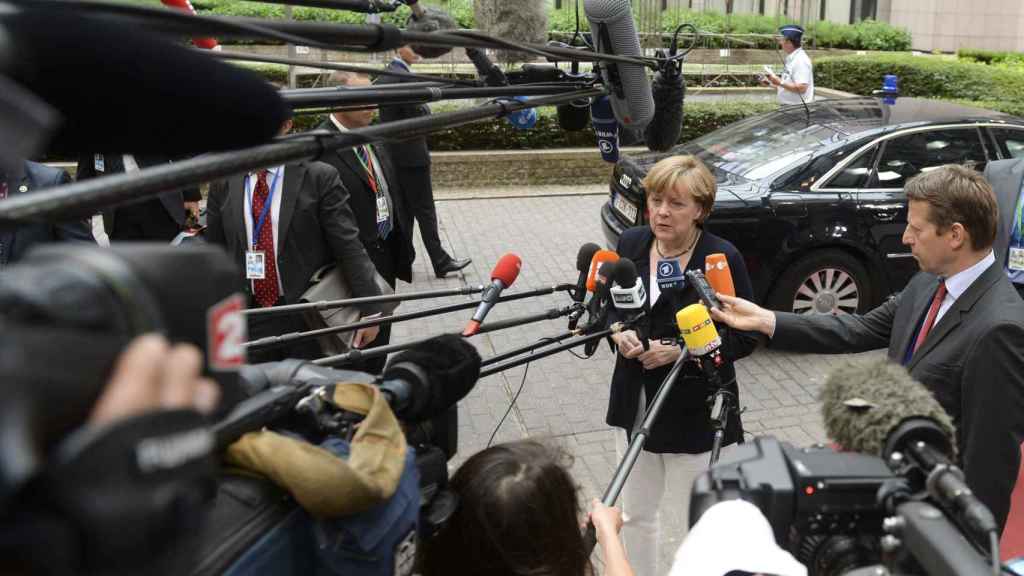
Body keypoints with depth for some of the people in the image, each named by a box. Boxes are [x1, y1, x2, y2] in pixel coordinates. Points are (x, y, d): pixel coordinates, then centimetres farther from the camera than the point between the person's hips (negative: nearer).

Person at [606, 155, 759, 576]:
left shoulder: (722, 258, -16)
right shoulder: (631, 244, -2)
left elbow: (745, 337, -12)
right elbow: (611, 306, 12)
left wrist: (681, 351, -23)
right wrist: (618, 332, -10)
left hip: (696, 411, -5)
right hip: (636, 403, 5)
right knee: (636, 512, 20)